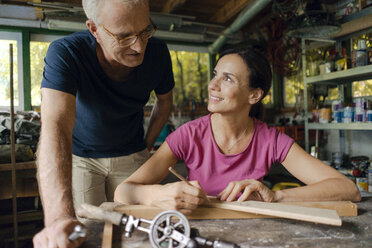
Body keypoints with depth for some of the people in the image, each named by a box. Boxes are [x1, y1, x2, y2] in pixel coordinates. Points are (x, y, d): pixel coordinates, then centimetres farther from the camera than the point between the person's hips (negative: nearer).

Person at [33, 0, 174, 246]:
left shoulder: (157, 52, -18)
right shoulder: (65, 53, -29)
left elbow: (165, 100, 3)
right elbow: (55, 128, -43)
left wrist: (147, 145, 2)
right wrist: (59, 216, -55)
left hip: (131, 156, 3)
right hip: (80, 157, -2)